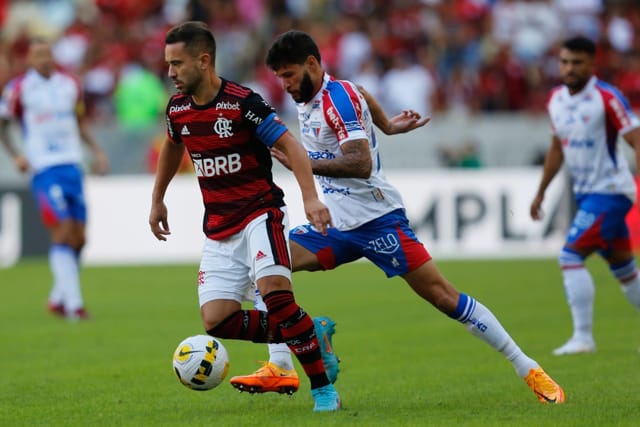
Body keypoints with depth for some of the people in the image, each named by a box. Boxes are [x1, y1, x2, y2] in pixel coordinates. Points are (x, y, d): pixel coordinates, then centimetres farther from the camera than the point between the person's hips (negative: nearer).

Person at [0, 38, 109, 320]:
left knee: (78, 238, 4)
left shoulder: (69, 85, 11)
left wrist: (96, 150, 13)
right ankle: (73, 302, -14)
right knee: (63, 231, -15)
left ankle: (57, 299, 19)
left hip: (73, 166, 5)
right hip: (44, 169, -5)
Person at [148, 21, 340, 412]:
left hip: (261, 212, -6)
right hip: (219, 228, 6)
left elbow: (291, 146, -17)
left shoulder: (242, 102, -17)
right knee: (216, 322, -8)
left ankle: (324, 389, -20)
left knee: (274, 288, -31)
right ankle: (308, 334, 11)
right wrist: (157, 200, 30)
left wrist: (310, 198, -30)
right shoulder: (177, 108, 3)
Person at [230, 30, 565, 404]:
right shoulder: (306, 102, 10)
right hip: (337, 225, 9)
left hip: (377, 219, -9)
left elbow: (361, 164, -26)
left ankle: (529, 370, -3)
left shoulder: (338, 96, -15)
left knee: (441, 295, -10)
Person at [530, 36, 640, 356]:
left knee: (570, 255, -17)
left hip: (610, 191, -8)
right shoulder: (556, 99, 7)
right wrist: (540, 193, 21)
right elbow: (557, 148, 20)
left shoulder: (607, 98, -16)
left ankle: (583, 337, -15)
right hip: (584, 193, 8)